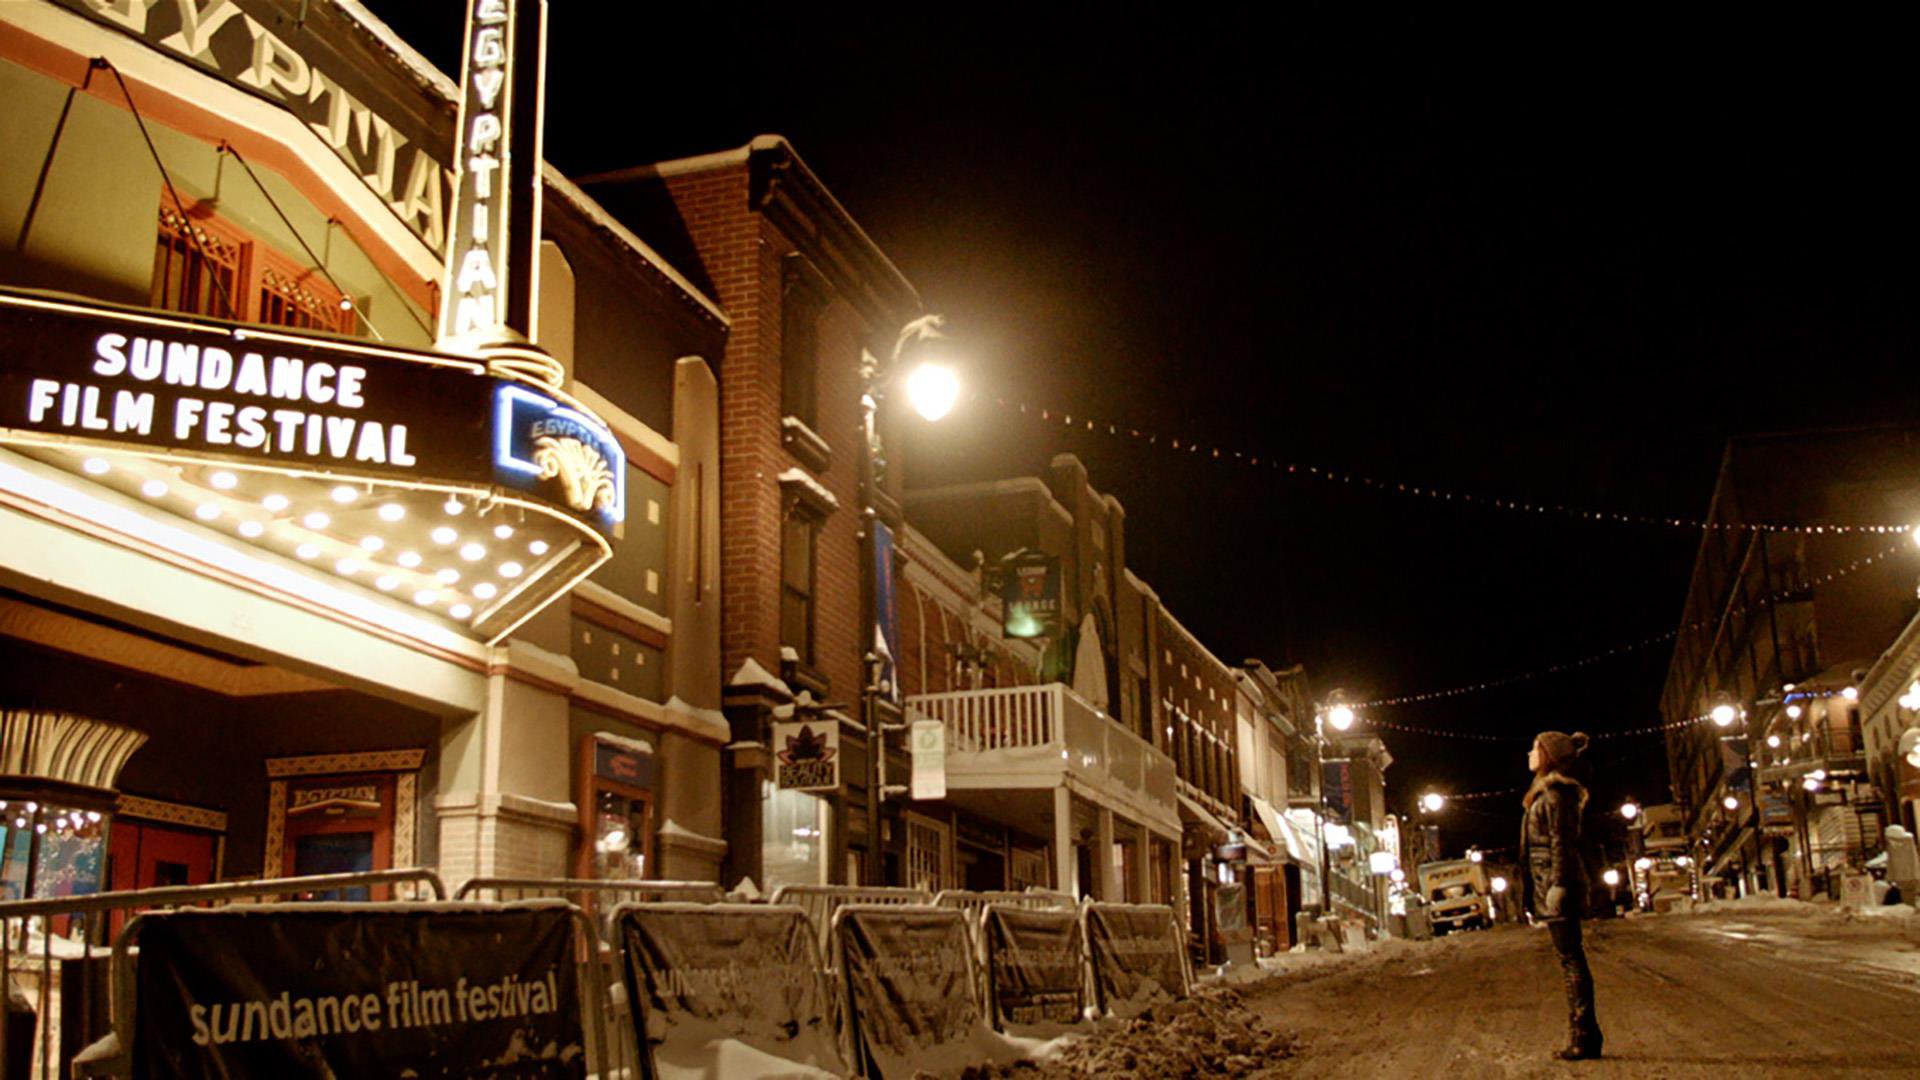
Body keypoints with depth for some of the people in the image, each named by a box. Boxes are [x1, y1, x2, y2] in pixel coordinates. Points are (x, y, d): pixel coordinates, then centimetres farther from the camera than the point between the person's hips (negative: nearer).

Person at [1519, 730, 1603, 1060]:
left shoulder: (1555, 792, -10)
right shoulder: (1547, 792, 19)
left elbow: (1561, 841, -17)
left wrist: (1558, 884, -22)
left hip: (1556, 881, -10)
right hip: (1552, 884, 10)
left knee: (1571, 958, -8)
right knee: (1570, 958, 10)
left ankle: (1584, 1037, -7)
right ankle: (1583, 1035, 13)